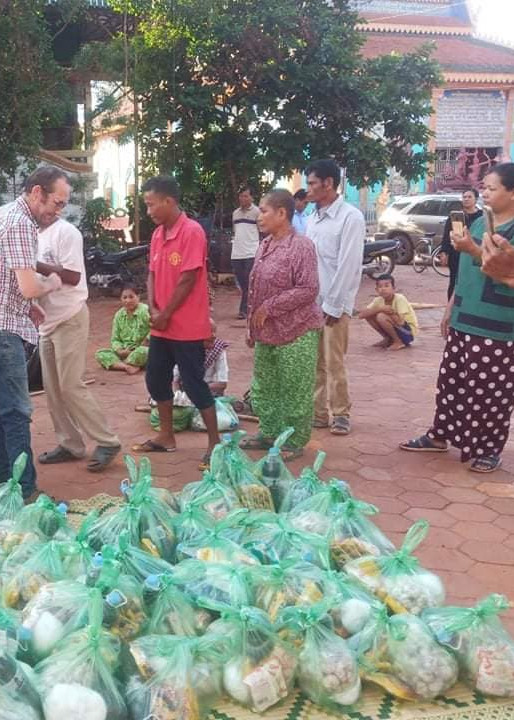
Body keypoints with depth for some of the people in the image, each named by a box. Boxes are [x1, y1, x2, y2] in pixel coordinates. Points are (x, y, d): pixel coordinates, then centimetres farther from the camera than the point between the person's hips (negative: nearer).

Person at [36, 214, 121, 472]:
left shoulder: (65, 232, -14)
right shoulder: (37, 234, 12)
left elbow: (72, 276, -21)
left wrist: (35, 265, -21)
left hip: (69, 319, -8)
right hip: (48, 320, 8)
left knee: (71, 386, -8)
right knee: (53, 388, 9)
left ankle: (107, 442, 3)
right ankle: (70, 444, 18)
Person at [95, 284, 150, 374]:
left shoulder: (145, 311, -11)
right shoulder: (119, 315, 4)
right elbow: (115, 339, 5)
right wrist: (119, 350, -14)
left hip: (141, 349, -5)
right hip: (124, 352, 6)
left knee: (142, 351, -40)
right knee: (99, 354, -13)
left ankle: (117, 364, -19)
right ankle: (127, 366, -32)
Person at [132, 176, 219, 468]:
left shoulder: (192, 232, -15)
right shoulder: (158, 234, 10)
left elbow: (187, 280, -18)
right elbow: (152, 274, 12)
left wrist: (165, 314, -12)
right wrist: (153, 310, -4)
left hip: (187, 327, -8)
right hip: (161, 325, 8)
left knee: (195, 384, -3)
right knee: (156, 380, 15)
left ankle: (215, 443, 10)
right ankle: (166, 437, 30)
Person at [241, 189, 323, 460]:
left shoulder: (301, 246, -15)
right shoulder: (265, 245, 10)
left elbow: (308, 290, -21)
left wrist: (270, 307, -18)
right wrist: (253, 327, 15)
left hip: (296, 332, -8)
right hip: (266, 332, 9)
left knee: (294, 392, 2)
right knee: (264, 388, 17)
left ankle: (294, 443, 14)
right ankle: (269, 433, 32)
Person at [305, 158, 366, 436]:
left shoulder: (351, 217, -11)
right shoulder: (312, 218, 12)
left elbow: (348, 265, -15)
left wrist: (332, 305, -15)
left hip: (334, 304, -6)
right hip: (311, 302, 7)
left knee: (334, 363, 1)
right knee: (314, 362, 11)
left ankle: (340, 414, 15)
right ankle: (318, 412, 21)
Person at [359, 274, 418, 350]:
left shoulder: (400, 299, -23)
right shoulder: (379, 300, -6)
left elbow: (400, 321, -33)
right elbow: (361, 315, -16)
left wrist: (387, 311, -21)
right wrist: (380, 309, -29)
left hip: (409, 332, -7)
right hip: (396, 327, 7)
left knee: (381, 316, -28)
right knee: (369, 315, -7)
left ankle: (399, 342, -10)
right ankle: (388, 339, 6)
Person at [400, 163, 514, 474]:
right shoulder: (479, 223, 13)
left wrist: (473, 249, -26)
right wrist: (451, 309, 20)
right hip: (464, 321, 8)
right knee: (451, 380, 14)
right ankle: (440, 436, 27)